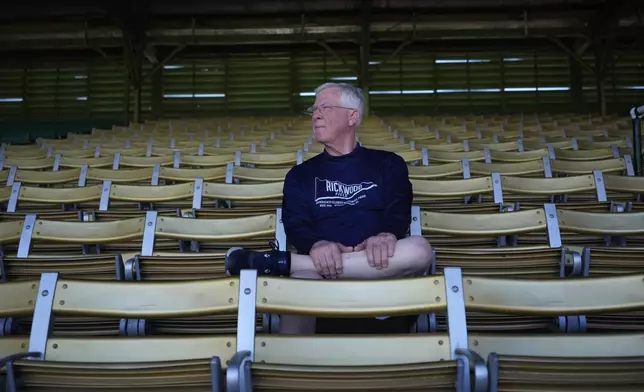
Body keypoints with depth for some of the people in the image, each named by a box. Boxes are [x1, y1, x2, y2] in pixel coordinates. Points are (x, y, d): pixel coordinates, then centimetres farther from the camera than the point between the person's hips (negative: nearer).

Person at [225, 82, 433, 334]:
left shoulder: (388, 164, 19)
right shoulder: (300, 174, 22)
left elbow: (399, 213, 4)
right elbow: (296, 226, 6)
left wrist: (386, 236, -23)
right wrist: (317, 246, -20)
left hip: (381, 271, 2)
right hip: (321, 267, -2)